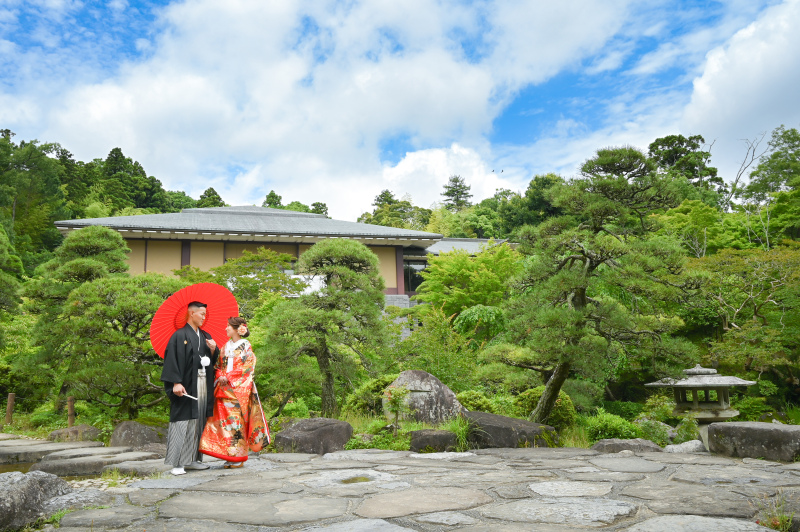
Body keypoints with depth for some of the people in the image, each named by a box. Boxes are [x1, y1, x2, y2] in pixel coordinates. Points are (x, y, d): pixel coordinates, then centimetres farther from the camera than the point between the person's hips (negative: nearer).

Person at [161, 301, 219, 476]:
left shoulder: (206, 337, 16)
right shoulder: (179, 336, -4)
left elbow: (213, 361, 18)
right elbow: (173, 360, -12)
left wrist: (213, 350, -3)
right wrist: (176, 383, -21)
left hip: (203, 385, 7)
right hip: (186, 386, -7)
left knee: (199, 421, 9)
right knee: (183, 421, -6)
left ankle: (193, 459, 17)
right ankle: (177, 463, -1)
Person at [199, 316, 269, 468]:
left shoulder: (245, 346, 0)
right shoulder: (226, 346, 17)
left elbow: (247, 367, -8)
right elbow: (219, 365, 17)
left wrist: (229, 377, -13)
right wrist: (221, 376, -3)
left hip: (239, 388, -5)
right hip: (224, 389, 5)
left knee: (237, 421, -7)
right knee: (224, 420, 1)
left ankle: (238, 457, 0)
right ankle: (229, 456, 7)